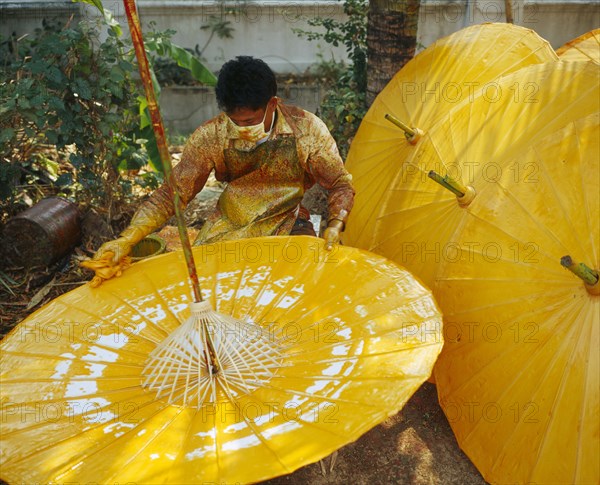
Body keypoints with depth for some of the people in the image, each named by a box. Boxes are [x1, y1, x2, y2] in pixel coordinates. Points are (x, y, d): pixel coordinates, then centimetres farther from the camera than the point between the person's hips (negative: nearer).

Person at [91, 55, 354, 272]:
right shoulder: (211, 136, -13)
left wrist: (335, 225, -25)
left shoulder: (306, 129, -15)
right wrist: (126, 240, -25)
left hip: (287, 223, -1)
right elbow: (172, 192, -13)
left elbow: (341, 184, -5)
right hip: (229, 225, 2)